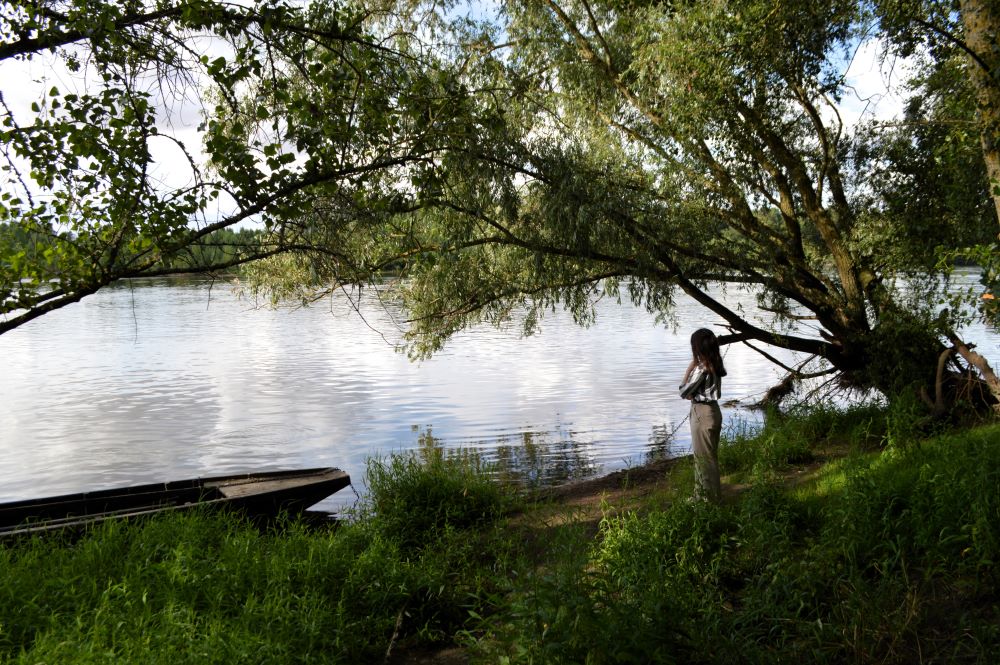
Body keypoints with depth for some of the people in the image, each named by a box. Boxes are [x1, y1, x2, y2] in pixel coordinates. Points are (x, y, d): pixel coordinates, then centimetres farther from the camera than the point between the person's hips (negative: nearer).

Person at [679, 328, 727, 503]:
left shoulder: (701, 369, -23)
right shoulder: (715, 365, 4)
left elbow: (683, 392, -13)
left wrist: (689, 368, -8)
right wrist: (692, 393, -5)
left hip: (702, 414, -9)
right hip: (712, 411, 9)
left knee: (704, 457, 3)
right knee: (708, 456, 19)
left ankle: (710, 498, 13)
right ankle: (710, 494, 30)